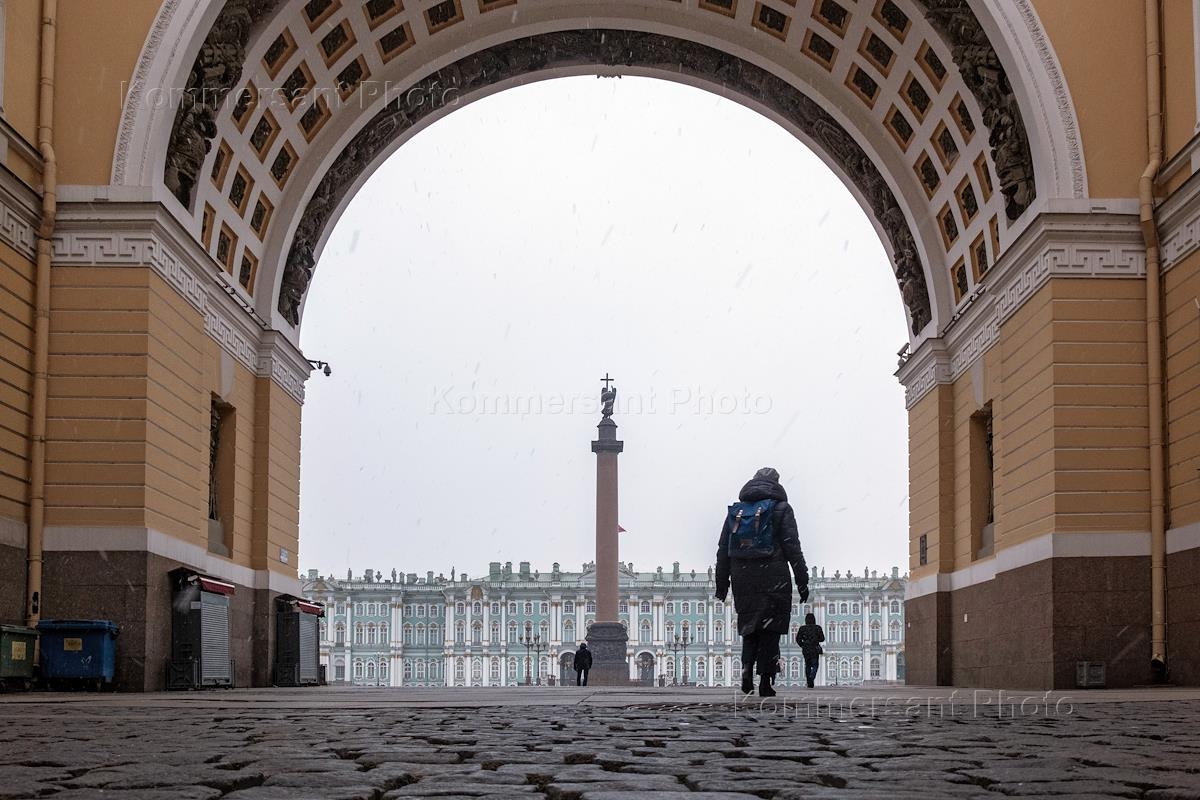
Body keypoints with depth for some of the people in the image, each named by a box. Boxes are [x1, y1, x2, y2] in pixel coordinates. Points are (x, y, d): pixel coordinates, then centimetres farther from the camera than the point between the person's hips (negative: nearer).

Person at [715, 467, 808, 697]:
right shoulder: (780, 509, 1)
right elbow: (793, 549, -5)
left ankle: (747, 667, -6)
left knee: (749, 626, 15)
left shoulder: (735, 511, 12)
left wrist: (722, 584, 16)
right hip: (773, 579, -3)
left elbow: (723, 551, 12)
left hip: (742, 578, 3)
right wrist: (802, 581, -2)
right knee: (769, 629, 2)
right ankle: (765, 680, -2)